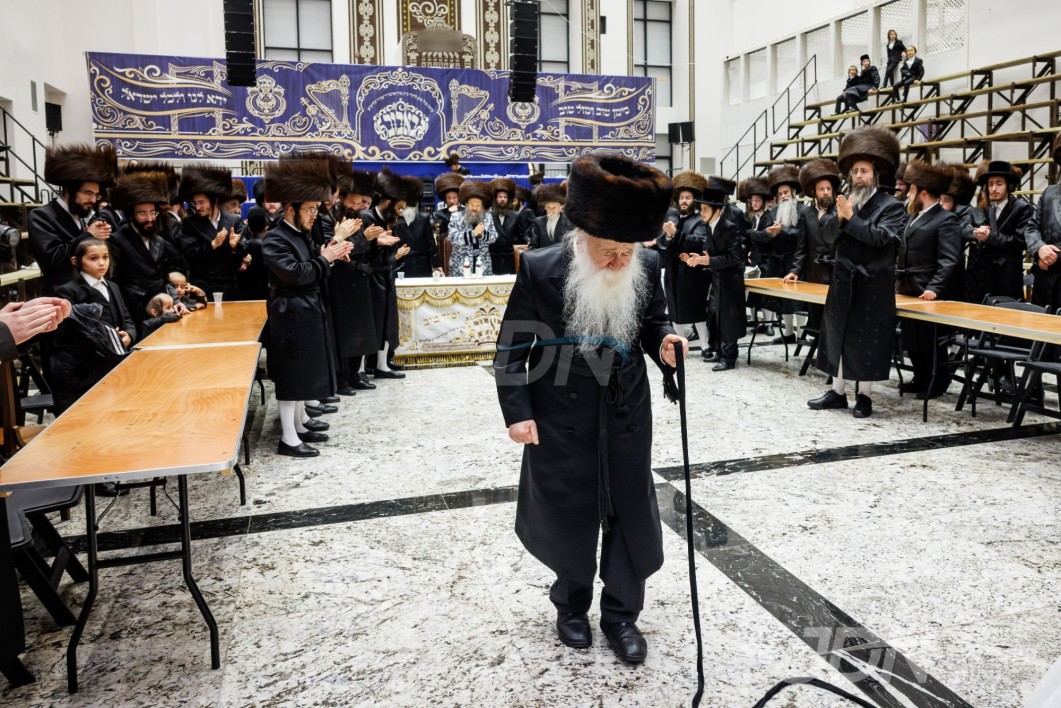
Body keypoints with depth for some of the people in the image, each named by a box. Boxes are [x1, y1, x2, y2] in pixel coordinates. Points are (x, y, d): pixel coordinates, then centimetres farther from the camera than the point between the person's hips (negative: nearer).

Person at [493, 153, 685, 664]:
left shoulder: (647, 266, -8)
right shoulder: (539, 269, -17)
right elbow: (511, 348, -7)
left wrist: (664, 342, -13)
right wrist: (517, 412, -12)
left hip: (627, 417, 3)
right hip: (561, 420, -2)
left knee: (631, 515, 11)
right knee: (568, 518, 13)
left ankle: (621, 614, 32)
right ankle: (572, 605, 38)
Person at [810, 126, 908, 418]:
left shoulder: (891, 206, -5)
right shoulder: (846, 202, 11)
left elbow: (880, 236, -20)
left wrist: (850, 218, -20)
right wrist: (839, 219, -13)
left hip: (873, 285, -5)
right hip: (843, 282, 6)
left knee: (867, 339, 0)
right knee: (838, 335, 9)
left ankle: (865, 395, 11)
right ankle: (838, 391, 20)